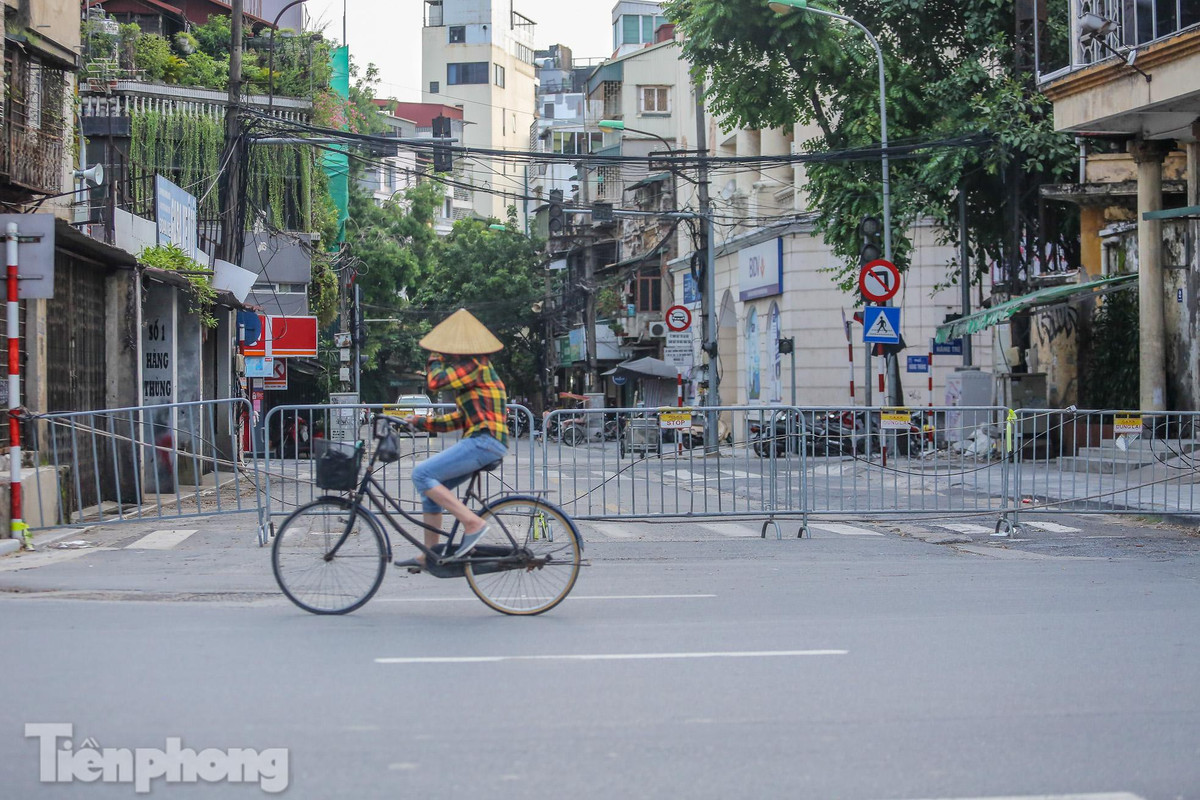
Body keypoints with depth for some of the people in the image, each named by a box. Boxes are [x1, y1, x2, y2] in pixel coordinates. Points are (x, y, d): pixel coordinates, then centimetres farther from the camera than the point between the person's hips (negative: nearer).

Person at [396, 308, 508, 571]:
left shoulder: (474, 365, -8)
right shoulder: (474, 367, 24)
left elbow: (435, 382, -19)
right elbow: (460, 419, 25)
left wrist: (435, 358, 2)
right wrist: (420, 422, 21)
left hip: (484, 442, -11)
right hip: (481, 443, 11)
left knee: (422, 474, -17)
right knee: (431, 486, 14)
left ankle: (473, 523, -19)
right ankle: (429, 555, 16)